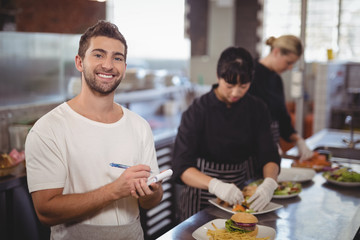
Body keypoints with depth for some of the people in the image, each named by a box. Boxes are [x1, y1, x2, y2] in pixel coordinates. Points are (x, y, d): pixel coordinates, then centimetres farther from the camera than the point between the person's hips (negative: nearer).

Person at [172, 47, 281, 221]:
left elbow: (269, 155, -2)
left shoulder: (256, 109, 0)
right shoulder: (198, 111, -13)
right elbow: (181, 167, -18)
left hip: (243, 189, 3)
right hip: (203, 198, -3)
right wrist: (215, 185, -35)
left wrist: (269, 183, -24)